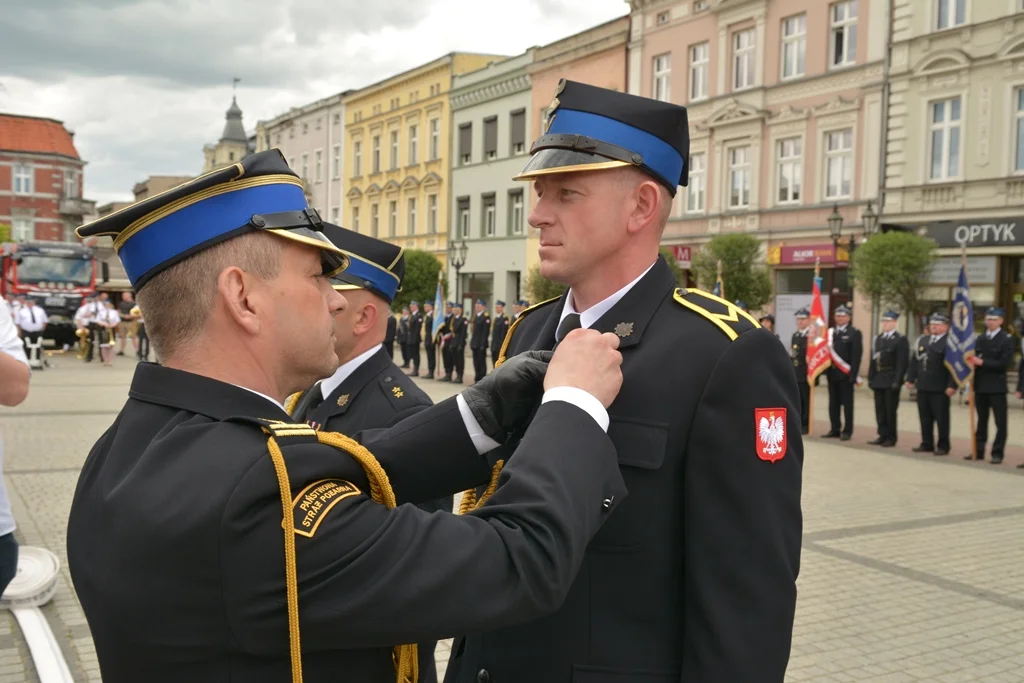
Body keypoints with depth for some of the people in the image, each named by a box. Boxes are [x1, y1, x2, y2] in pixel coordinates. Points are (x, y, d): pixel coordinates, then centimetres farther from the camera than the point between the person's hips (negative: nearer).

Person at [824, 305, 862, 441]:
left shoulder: (854, 333, -3)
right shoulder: (830, 332, 13)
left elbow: (856, 355, -9)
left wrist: (853, 375, -15)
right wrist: (826, 370, 0)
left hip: (846, 374, -5)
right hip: (832, 373, 5)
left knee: (847, 403, 0)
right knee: (833, 403, 9)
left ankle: (847, 431, 5)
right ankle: (835, 429, 16)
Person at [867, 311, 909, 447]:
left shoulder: (901, 340, -5)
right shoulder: (878, 338, 15)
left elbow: (902, 362, -10)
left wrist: (897, 381, -16)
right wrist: (871, 377, 9)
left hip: (891, 380, -6)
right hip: (878, 379, 6)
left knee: (890, 410, 0)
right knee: (880, 410, 7)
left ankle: (891, 438, 8)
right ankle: (883, 435, 14)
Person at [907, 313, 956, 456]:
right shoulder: (922, 340, 14)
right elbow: (914, 361, 16)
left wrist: (952, 385, -18)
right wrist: (910, 379, 11)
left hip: (940, 389, -6)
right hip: (923, 386, 6)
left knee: (941, 418, 2)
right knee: (925, 417, 11)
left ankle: (943, 446, 11)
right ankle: (927, 444, 20)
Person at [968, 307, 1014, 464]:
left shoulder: (1006, 339, -5)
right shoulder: (980, 339, 14)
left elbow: (1004, 363, -14)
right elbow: (975, 358, 11)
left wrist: (982, 363, -18)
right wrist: (972, 361, -12)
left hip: (997, 387, -5)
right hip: (980, 385, 5)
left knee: (1000, 422, 0)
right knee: (981, 420, 12)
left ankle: (997, 453, 5)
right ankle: (979, 451, 18)